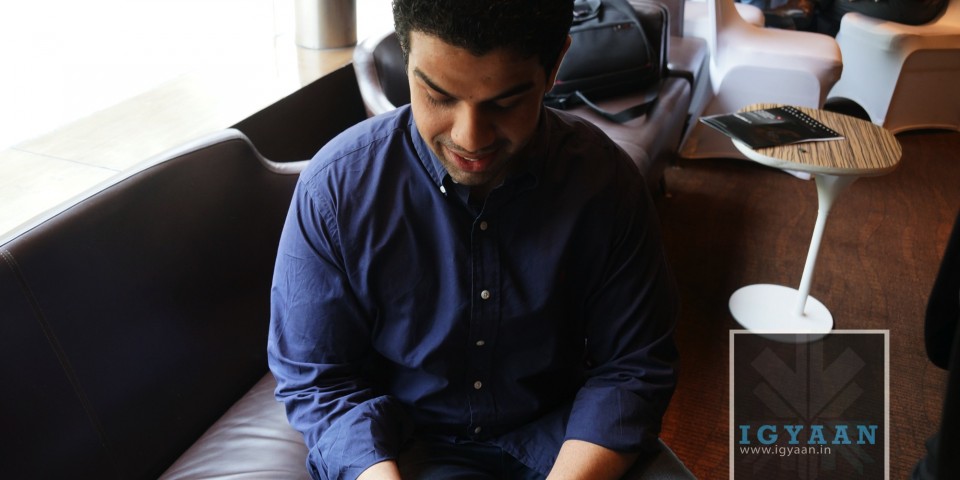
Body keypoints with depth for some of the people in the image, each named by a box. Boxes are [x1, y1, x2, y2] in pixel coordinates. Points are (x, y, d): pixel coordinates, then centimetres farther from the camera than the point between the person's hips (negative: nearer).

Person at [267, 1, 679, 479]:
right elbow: (316, 380, -9)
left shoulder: (606, 178, -14)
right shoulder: (336, 186, -17)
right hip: (405, 440, -2)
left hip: (558, 430, 3)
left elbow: (633, 364, -9)